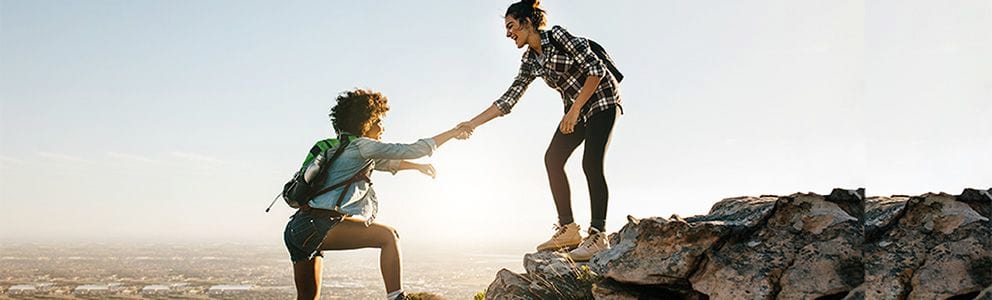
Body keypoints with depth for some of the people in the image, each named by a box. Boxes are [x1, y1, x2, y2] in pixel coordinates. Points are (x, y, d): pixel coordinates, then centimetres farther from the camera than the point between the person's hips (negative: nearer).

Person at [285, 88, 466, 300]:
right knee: (388, 236, -14)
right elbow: (412, 150, -4)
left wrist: (417, 167, 48)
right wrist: (454, 132, 3)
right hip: (316, 226, -10)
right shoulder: (361, 146, -4)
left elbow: (385, 163, 41)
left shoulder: (347, 148, 24)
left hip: (297, 228, 10)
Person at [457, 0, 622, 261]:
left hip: (602, 99, -8)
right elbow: (509, 99, 2)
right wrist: (473, 124, -4)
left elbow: (595, 69, -21)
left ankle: (598, 236, -19)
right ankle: (568, 229, -2)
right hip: (576, 108, 8)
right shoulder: (530, 60, 4)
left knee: (591, 164, -19)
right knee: (553, 158, -4)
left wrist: (574, 110, -24)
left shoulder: (558, 36, -18)